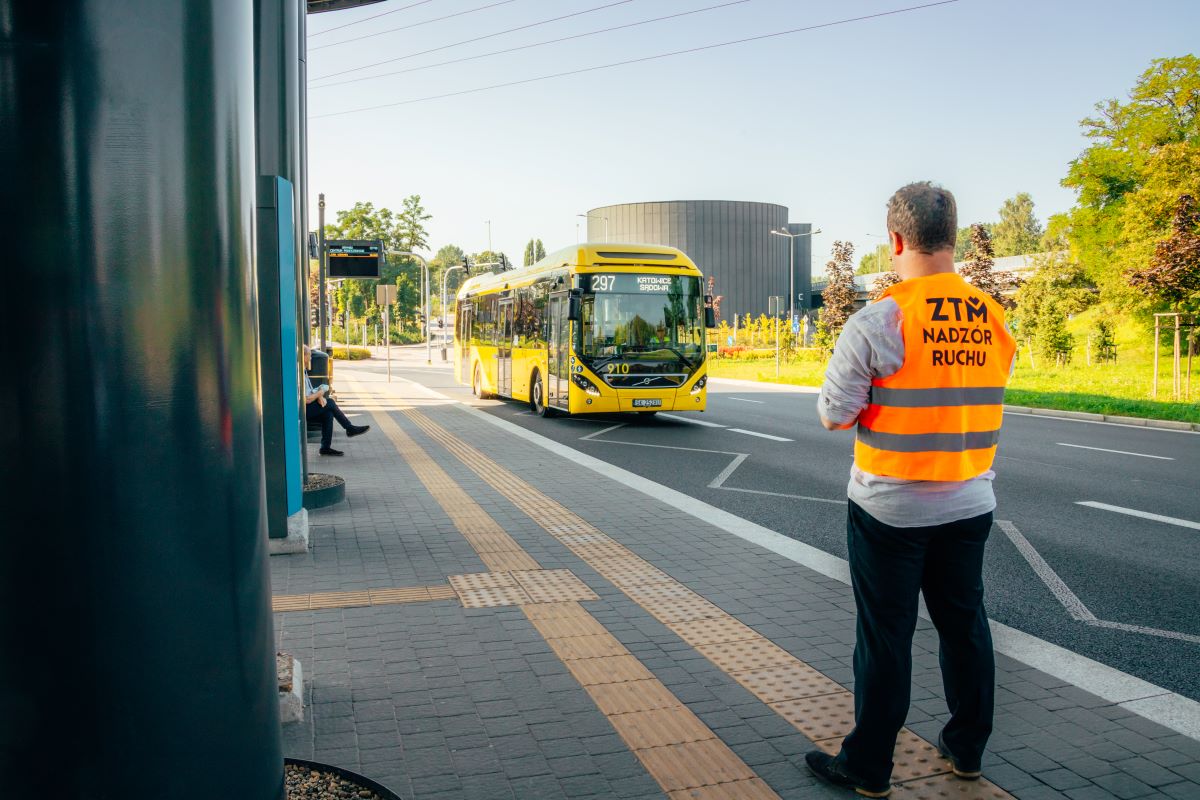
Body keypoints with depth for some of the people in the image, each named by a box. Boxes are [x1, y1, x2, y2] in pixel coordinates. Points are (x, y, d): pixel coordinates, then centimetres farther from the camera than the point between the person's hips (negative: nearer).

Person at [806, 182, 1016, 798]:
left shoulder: (878, 322, -18)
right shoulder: (994, 322, 0)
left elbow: (833, 415, -14)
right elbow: (981, 400, 10)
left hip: (890, 509, -5)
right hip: (970, 505, 5)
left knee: (885, 636, 6)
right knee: (964, 624, 19)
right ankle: (967, 748, 35)